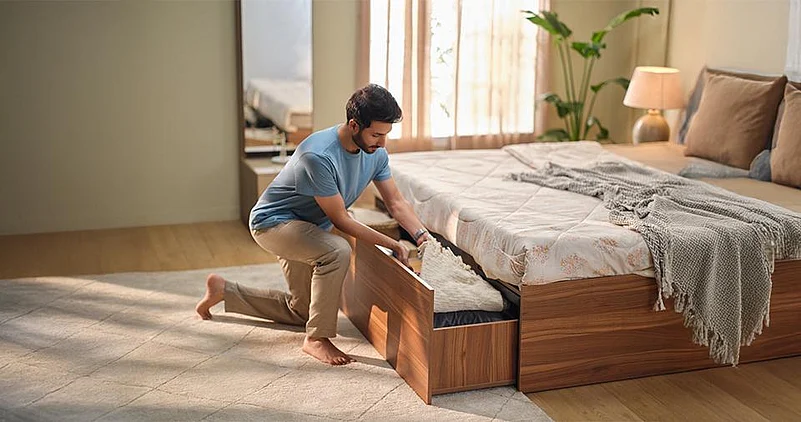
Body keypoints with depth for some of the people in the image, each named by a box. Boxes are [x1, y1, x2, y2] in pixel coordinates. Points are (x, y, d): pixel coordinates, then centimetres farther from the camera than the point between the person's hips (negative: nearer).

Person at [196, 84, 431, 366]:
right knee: (337, 251, -37)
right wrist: (392, 244, -29)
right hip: (272, 222, -9)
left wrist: (423, 235, -19)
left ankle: (224, 291, 32)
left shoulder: (375, 152, -12)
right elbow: (340, 220, -29)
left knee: (302, 311, 19)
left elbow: (395, 202, -3)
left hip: (306, 229, 9)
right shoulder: (318, 155, -36)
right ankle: (317, 339, -21)